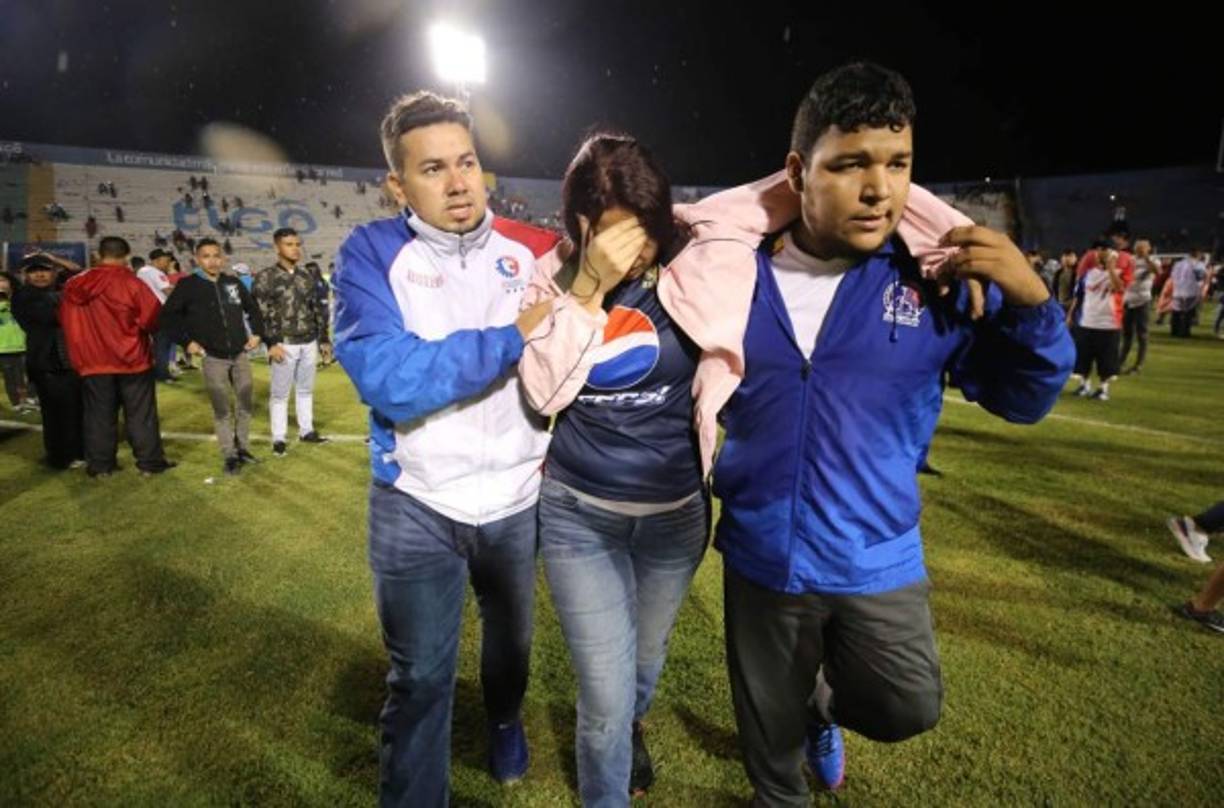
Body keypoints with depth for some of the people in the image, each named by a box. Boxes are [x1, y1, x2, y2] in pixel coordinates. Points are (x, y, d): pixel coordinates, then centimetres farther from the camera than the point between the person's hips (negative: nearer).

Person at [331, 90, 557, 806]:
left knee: (513, 638, 26)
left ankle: (506, 722, 59)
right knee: (420, 678, 10)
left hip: (519, 498, 3)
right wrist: (512, 337, -26)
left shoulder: (532, 251, -5)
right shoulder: (371, 254, -12)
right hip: (417, 506, -3)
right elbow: (387, 378, -26)